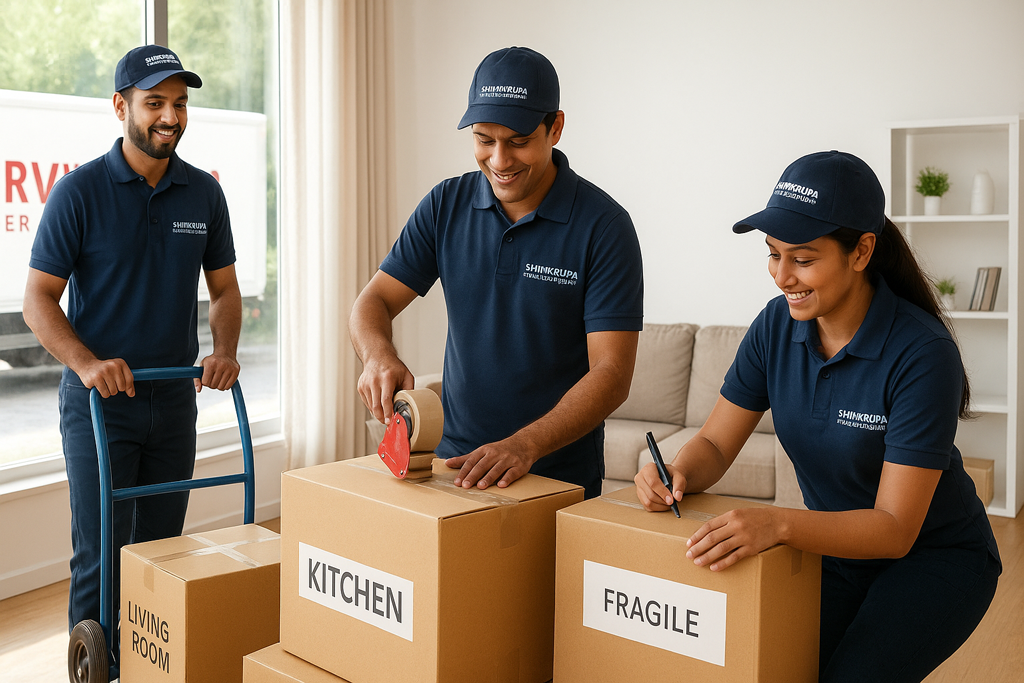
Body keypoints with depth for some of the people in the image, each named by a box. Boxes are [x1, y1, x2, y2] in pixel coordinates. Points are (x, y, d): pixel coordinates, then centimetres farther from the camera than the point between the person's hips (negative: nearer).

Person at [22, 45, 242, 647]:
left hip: (175, 400, 4)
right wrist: (87, 363, -22)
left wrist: (225, 351, -8)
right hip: (100, 400, -4)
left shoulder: (204, 193, 4)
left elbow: (224, 288, 11)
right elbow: (39, 299, -7)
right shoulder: (80, 191, -8)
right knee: (103, 557, -3)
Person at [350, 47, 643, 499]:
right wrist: (379, 356, -19)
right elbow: (374, 301, 5)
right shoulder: (445, 206, 3)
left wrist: (523, 446, -27)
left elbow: (611, 373, -14)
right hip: (454, 463, 3)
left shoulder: (604, 226, -10)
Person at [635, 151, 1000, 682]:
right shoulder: (777, 325, -11)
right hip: (839, 547, 4)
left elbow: (896, 527, -28)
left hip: (935, 558, -4)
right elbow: (715, 443, -5)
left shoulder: (922, 354, -27)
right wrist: (678, 473, -28)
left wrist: (778, 524, -44)